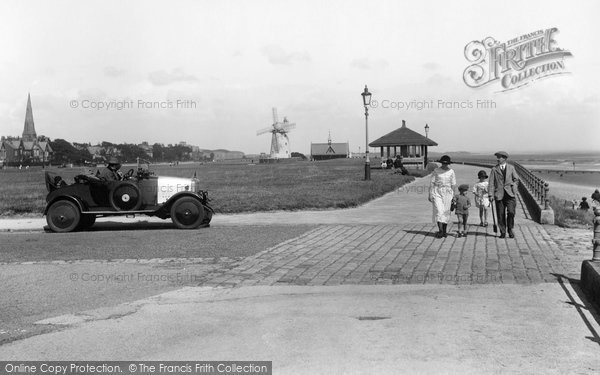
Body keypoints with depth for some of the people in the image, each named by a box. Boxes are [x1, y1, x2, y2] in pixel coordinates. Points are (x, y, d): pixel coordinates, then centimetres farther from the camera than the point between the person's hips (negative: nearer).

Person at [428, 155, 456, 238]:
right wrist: (430, 194, -7)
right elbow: (432, 183, -1)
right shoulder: (436, 171, -1)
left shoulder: (451, 171, 3)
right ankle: (440, 230, -15)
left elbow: (453, 185, 4)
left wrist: (453, 196, 2)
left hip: (447, 193, 1)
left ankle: (444, 231, 16)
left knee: (446, 212, 4)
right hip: (437, 192, -1)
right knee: (438, 210, -12)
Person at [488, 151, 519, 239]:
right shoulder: (494, 169, 5)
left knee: (511, 212, -12)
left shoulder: (511, 168, 9)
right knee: (501, 215, 1)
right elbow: (491, 183, 0)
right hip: (499, 195, 0)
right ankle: (503, 232, 12)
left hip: (510, 194, 0)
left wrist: (513, 187, 5)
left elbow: (516, 179, 18)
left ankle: (510, 229, 7)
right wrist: (491, 194, -8)